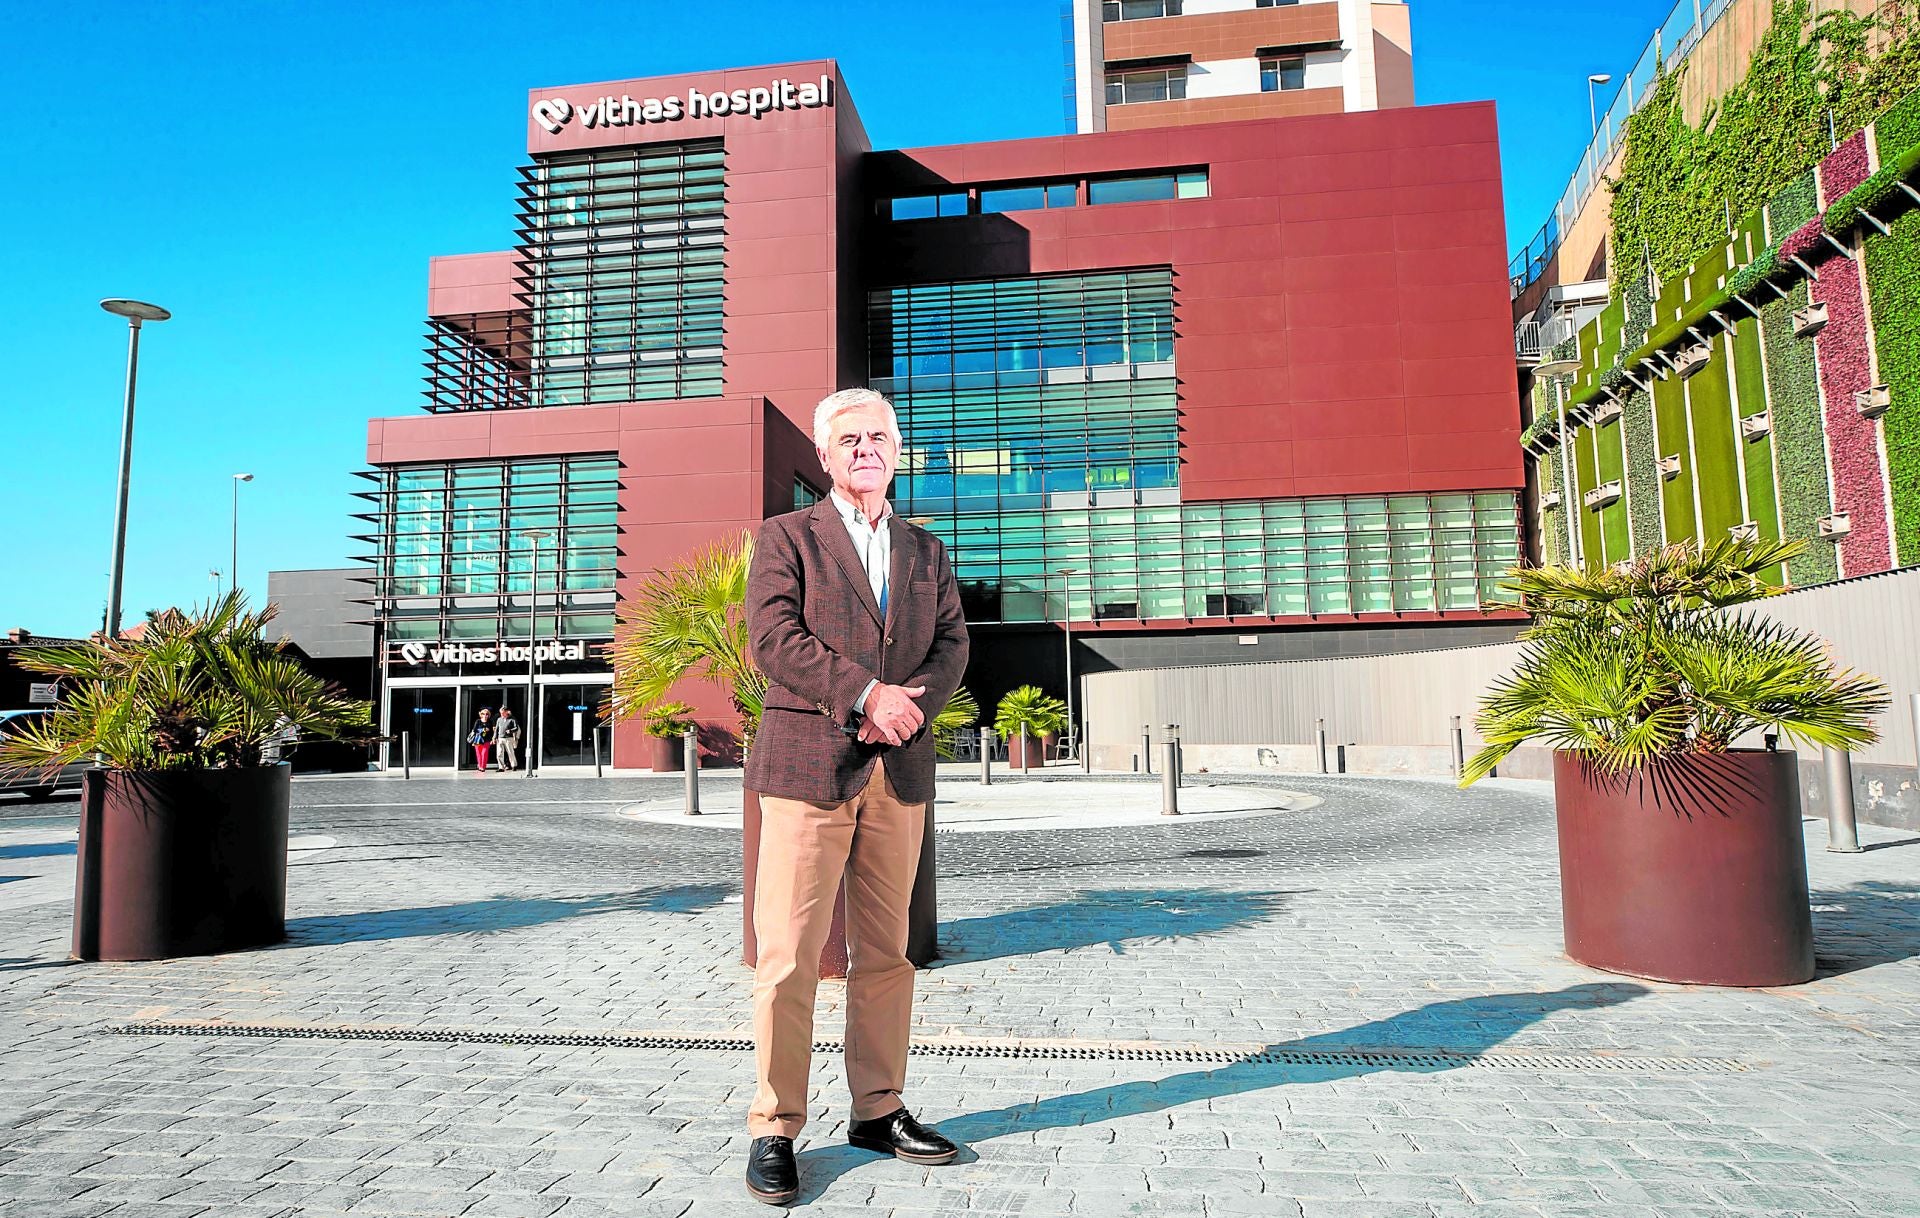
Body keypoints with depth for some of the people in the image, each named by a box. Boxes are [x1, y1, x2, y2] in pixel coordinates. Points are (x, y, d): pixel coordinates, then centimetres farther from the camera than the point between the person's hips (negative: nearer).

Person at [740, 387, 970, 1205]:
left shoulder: (927, 551, 18)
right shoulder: (787, 536, 6)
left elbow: (952, 643, 8)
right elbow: (774, 636, -8)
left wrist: (909, 705, -11)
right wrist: (867, 694, -16)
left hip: (899, 770, 4)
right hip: (806, 764, -4)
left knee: (885, 953, 10)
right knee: (789, 955, -2)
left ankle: (878, 1111, 22)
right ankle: (774, 1129, 10)